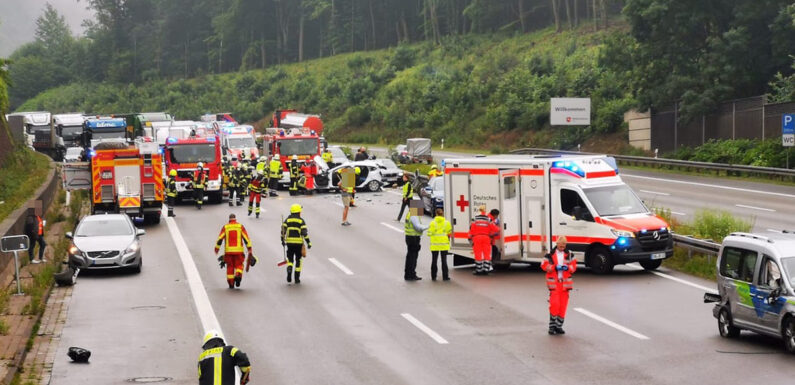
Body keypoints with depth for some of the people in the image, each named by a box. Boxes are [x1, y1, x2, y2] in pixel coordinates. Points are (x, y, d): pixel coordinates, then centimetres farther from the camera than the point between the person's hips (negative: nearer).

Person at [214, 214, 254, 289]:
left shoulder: (225, 227, 5)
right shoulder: (240, 226, 4)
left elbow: (220, 239, -1)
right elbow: (246, 239, -1)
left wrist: (216, 248, 9)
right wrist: (250, 250, 1)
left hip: (228, 251, 1)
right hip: (238, 251, -1)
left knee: (230, 267, 12)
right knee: (239, 265, 10)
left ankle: (231, 284, 12)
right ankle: (238, 275, -20)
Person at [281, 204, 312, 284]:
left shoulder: (287, 220, 5)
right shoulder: (301, 221, -3)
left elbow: (283, 230, 3)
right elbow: (304, 232, -10)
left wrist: (283, 240, 15)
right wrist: (308, 242, -7)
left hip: (289, 242, 2)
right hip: (299, 243, -2)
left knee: (290, 259, 13)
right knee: (298, 260, 10)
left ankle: (289, 270, -18)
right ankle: (297, 278, 11)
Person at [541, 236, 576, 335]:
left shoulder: (569, 254, 9)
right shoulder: (550, 254, 0)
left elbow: (574, 266, 10)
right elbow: (544, 265, -4)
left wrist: (568, 268, -12)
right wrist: (554, 267, -18)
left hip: (565, 282, 3)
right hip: (554, 283, -3)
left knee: (563, 305, 4)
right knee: (554, 304, -11)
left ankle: (559, 326, 14)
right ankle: (552, 326, -1)